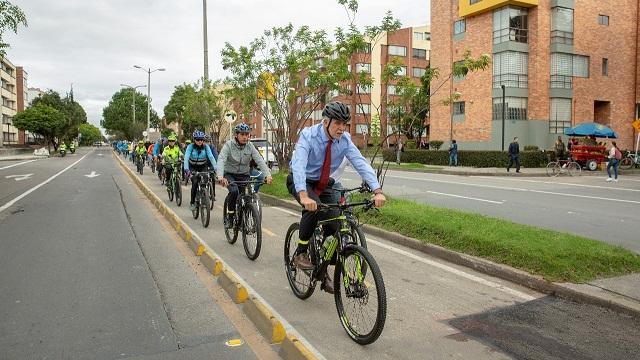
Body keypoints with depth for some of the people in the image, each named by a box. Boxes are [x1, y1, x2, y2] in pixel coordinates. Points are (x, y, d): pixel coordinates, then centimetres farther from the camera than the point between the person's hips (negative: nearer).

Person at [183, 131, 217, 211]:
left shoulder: (206, 147, -16)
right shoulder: (190, 146, -19)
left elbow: (211, 157, -25)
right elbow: (186, 157, -30)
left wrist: (215, 168, -40)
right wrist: (186, 169, -46)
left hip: (203, 167, 1)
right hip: (193, 167, -1)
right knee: (195, 183, -19)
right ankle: (192, 202, -4)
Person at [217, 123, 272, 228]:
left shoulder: (250, 146, -5)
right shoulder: (228, 145, -13)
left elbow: (260, 160, -13)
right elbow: (221, 160, -26)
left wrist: (268, 174, -30)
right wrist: (220, 176, -44)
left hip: (244, 175, 3)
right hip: (230, 174, -3)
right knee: (234, 191, -29)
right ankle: (229, 216, -9)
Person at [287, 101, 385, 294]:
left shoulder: (344, 140, -14)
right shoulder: (308, 136, -26)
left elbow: (361, 163, -24)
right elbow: (298, 165, -39)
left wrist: (377, 191, -38)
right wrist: (303, 195, -56)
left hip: (323, 184, 4)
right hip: (301, 182, -4)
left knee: (334, 225, -9)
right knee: (313, 207, -34)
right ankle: (301, 253, -13)